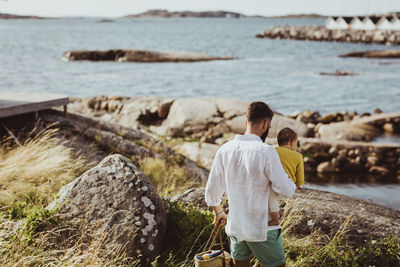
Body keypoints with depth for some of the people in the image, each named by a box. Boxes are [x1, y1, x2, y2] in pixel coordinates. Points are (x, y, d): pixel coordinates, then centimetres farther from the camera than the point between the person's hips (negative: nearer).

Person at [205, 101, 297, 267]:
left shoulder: (225, 150, -1)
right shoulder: (266, 152, -18)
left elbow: (212, 191, 6)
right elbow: (286, 191, -13)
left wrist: (219, 212, 24)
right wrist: (292, 183, 10)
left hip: (235, 226, 5)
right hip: (262, 229, -5)